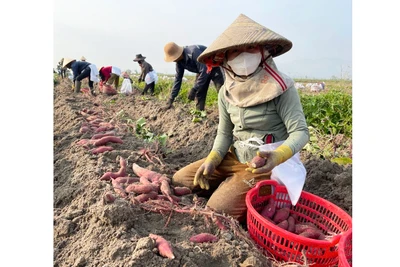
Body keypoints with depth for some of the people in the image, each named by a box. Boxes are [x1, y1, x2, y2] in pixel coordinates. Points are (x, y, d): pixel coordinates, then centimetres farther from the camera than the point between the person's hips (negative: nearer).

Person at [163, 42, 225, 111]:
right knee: (199, 94, 3)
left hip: (214, 67, -8)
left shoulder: (194, 52, -36)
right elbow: (178, 79, -3)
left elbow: (204, 71, -36)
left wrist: (194, 90, -34)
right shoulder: (179, 61, -10)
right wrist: (171, 99, -5)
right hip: (202, 70, 8)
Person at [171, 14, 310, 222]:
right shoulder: (226, 92, -1)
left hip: (265, 165, -6)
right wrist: (212, 160, -11)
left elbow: (300, 132, -18)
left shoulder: (281, 87, -18)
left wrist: (278, 156, -38)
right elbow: (224, 133, 6)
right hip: (234, 159, 6)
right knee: (180, 180, 5)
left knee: (218, 209, -19)